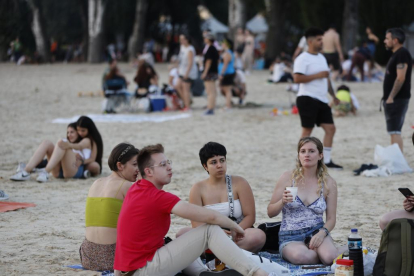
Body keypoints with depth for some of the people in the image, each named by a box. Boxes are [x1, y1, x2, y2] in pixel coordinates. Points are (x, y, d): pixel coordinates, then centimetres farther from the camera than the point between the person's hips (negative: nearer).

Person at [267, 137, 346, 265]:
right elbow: (270, 212, 3)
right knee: (300, 256, -37)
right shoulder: (288, 177, 0)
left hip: (316, 231, 1)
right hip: (290, 236, -1)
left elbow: (331, 219, 5)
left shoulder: (328, 182, 3)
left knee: (329, 257, -33)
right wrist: (282, 202, -18)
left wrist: (322, 233, -16)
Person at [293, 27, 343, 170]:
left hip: (322, 100, 8)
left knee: (330, 128, 3)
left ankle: (327, 160, 8)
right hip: (307, 99, -8)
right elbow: (297, 78, -21)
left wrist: (333, 96, 23)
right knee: (307, 130, -4)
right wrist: (317, 75, -20)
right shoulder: (303, 59, -9)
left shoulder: (321, 58, 18)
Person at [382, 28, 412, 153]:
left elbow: (401, 78, -21)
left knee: (395, 132, -13)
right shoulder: (396, 54, 18)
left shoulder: (402, 54, -14)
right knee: (394, 132, 12)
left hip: (397, 99, -11)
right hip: (393, 100, 11)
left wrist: (391, 97, -22)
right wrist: (387, 97, 19)